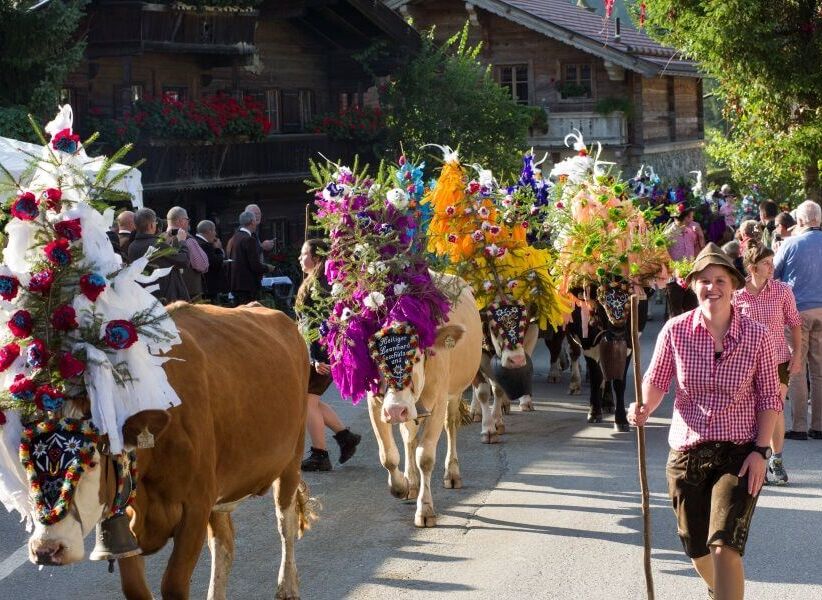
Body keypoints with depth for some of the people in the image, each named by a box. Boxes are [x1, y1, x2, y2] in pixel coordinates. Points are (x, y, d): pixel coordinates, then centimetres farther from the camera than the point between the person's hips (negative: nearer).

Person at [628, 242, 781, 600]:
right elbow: (656, 381, 3)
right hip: (687, 451, 3)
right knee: (697, 549, 15)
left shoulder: (756, 336, -7)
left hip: (739, 454, -2)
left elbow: (769, 398, -1)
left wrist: (761, 450, -9)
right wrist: (645, 408, -18)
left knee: (724, 546, -18)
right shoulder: (676, 331, -5)